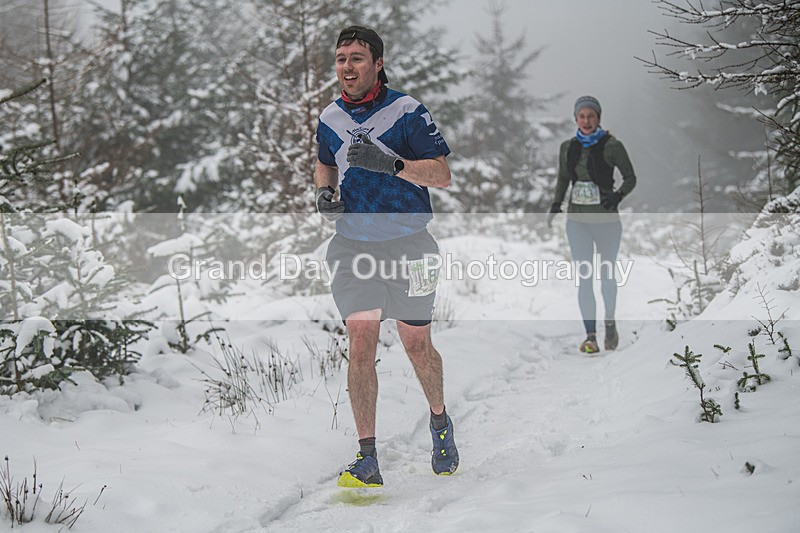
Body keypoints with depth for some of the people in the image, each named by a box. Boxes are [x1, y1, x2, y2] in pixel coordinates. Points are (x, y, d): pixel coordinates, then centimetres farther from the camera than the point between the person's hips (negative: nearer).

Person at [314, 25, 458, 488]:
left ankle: (440, 421, 36)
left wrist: (392, 164, -26)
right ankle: (368, 459, -3)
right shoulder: (330, 118, 5)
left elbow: (443, 175, -11)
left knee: (417, 345, 7)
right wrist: (324, 192, 2)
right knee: (361, 348, -6)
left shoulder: (407, 111, -9)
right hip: (353, 246, 3)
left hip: (408, 245, -3)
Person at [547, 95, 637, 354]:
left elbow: (630, 178, -3)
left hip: (606, 220, -2)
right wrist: (556, 204, 3)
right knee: (584, 277, -4)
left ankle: (610, 321, 35)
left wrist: (618, 195, -22)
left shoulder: (611, 146, -8)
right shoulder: (568, 147, 5)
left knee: (605, 274, 10)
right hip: (577, 220, 3)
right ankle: (590, 336, -3)